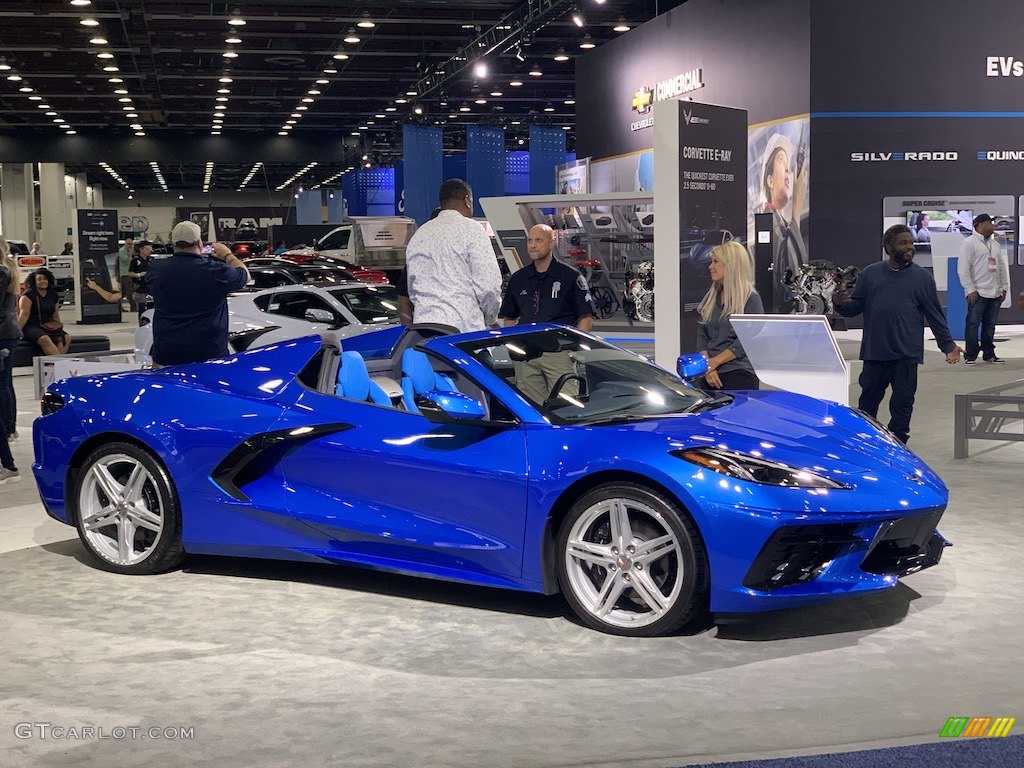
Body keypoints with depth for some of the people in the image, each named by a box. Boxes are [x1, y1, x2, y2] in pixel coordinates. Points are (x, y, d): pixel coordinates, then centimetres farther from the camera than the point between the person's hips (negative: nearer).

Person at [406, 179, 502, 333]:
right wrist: (491, 320, 8)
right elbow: (488, 284, -7)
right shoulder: (470, 229, -3)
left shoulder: (418, 235, 17)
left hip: (423, 325, 6)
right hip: (463, 326, -6)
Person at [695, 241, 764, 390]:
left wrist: (714, 362, -14)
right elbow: (702, 335, 10)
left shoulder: (751, 299, -4)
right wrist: (707, 365, -6)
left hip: (739, 374, -5)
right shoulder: (711, 297, 14)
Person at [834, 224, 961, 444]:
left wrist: (948, 345, 1)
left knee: (902, 404, 3)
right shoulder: (870, 274, 9)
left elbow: (935, 315, 6)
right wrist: (840, 303, -15)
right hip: (874, 352, 1)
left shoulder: (922, 277, 6)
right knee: (868, 401, 8)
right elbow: (856, 306, 7)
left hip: (907, 355, -1)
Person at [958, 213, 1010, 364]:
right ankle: (970, 356, 0)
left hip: (995, 293, 7)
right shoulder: (969, 243, -5)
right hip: (978, 293, -6)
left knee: (990, 325, 10)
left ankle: (989, 354, 16)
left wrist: (1004, 287, 12)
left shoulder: (996, 244, 18)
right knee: (973, 324, -4)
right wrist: (970, 289, -15)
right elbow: (963, 268, -10)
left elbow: (1002, 267, 21)